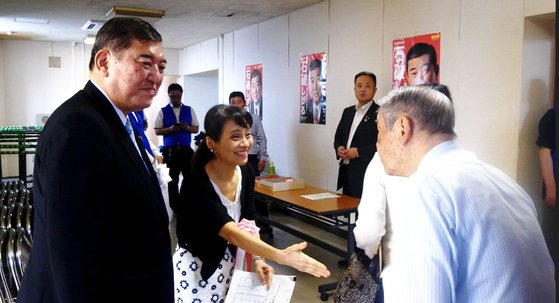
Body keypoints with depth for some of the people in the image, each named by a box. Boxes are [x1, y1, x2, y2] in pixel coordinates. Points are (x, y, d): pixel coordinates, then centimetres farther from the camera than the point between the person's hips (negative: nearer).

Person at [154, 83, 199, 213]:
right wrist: (170, 129, -16)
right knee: (172, 179, 8)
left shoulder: (189, 110, 7)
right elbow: (157, 130, 1)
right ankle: (175, 207, 19)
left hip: (186, 148, 1)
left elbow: (196, 129, 6)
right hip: (170, 149, -1)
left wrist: (187, 127, -15)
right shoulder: (163, 111, 3)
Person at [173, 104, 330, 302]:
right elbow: (231, 232, -36)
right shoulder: (196, 184, -28)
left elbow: (248, 223, 0)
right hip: (197, 268, -5)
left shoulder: (246, 173, -8)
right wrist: (281, 256, -45)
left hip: (230, 264, 5)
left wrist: (257, 259, -15)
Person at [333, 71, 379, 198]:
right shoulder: (348, 111, 15)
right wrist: (338, 148, 0)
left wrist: (358, 152, -17)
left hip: (365, 173, -6)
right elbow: (338, 135, 22)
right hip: (346, 170, 6)